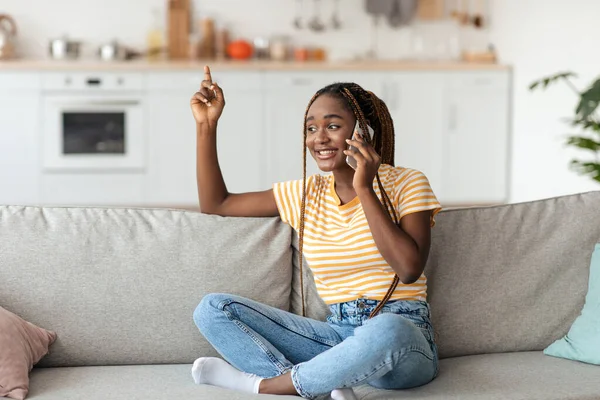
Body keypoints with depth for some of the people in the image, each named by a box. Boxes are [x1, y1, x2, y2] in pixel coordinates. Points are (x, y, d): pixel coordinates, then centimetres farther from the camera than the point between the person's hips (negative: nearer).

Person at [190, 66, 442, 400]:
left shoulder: (405, 183, -3)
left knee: (385, 331, -42)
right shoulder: (306, 194, 10)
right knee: (212, 309, -10)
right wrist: (207, 125, 7)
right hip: (338, 335, 5)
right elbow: (215, 204, 15)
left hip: (405, 341, -4)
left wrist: (365, 190, -17)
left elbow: (409, 268, -18)